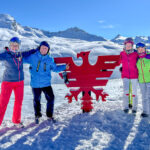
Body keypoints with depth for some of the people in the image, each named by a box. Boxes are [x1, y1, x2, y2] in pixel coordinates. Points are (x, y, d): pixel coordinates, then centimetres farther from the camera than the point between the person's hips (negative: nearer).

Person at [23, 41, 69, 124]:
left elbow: (55, 68, 15)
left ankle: (49, 115, 21)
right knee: (37, 100, 11)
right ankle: (37, 115, 34)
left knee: (51, 98, 1)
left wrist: (64, 67, 8)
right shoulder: (33, 57, -4)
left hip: (46, 83, 2)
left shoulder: (50, 59, 3)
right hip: (35, 84, -2)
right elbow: (23, 59, 3)